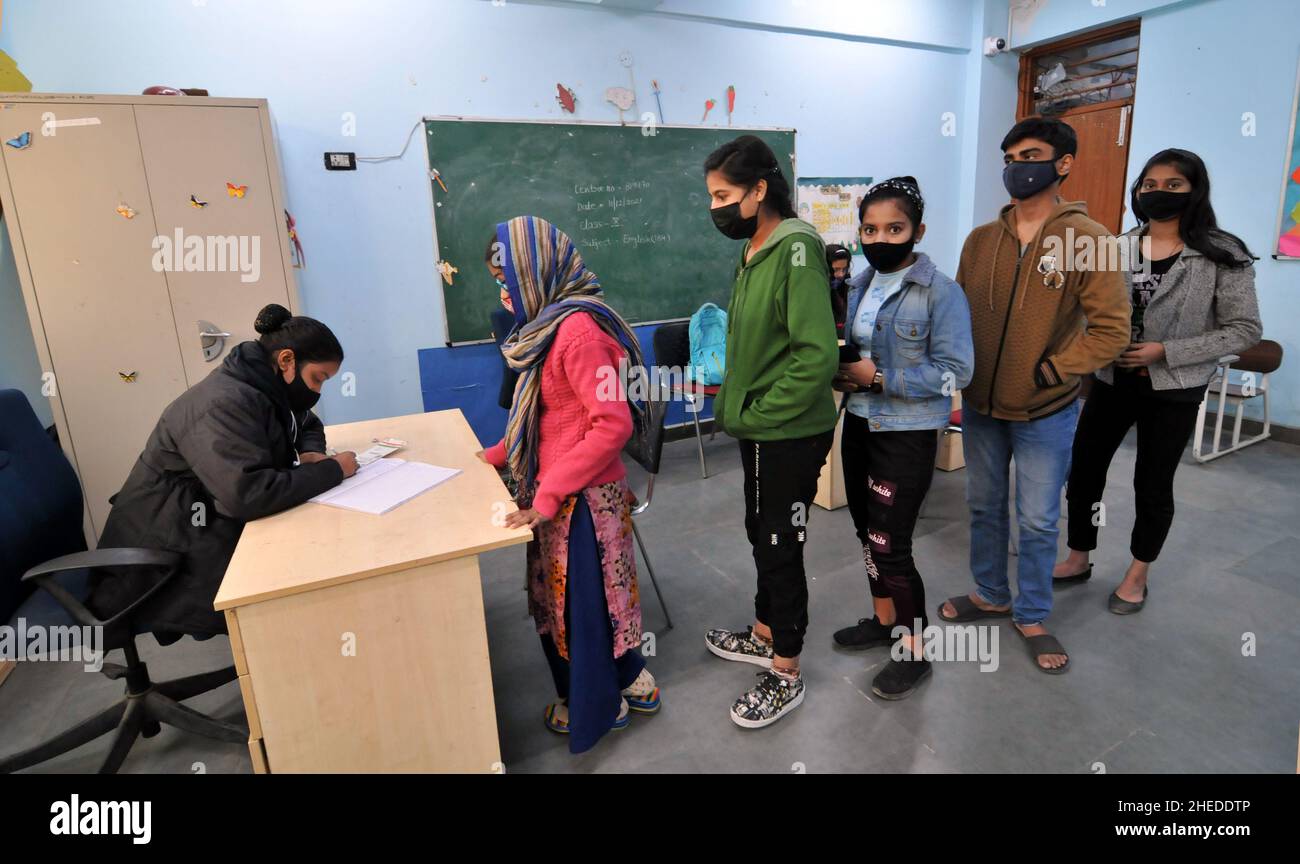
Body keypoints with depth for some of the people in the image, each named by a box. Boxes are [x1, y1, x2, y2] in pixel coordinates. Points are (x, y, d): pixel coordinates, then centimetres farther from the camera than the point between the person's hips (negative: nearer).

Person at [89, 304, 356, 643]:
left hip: (208, 530, 9)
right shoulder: (225, 404, -27)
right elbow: (248, 495, -38)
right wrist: (332, 470, -27)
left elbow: (308, 424, 20)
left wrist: (309, 453, -4)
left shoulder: (264, 387, 1)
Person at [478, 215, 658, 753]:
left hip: (582, 496, -9)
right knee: (562, 596, 20)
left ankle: (601, 705, 33)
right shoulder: (549, 325, 9)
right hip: (558, 492, 9)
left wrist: (548, 495, -25)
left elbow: (612, 424, -26)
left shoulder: (578, 329, -21)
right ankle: (628, 683, 39)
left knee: (582, 600, 9)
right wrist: (496, 456, 13)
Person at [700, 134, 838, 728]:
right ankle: (765, 635, 44)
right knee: (761, 535, 21)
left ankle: (786, 677, 26)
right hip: (759, 429, 9)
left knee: (781, 548, 5)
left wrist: (757, 413, -19)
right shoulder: (755, 249, 8)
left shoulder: (795, 249, -19)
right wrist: (736, 404, 8)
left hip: (790, 435, -9)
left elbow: (818, 355, -26)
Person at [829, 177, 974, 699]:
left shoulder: (941, 292, -14)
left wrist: (879, 378, -21)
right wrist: (841, 375, -7)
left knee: (890, 545, -1)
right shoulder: (860, 287, 6)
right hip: (858, 425, 7)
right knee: (867, 533, 17)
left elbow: (956, 372, -18)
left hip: (907, 435, -7)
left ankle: (915, 651, 21)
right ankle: (883, 621, 39)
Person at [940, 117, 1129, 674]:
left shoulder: (1088, 240, -11)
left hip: (1046, 414, -4)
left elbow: (1111, 330, -12)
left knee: (1038, 521, 9)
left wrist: (1044, 374, -17)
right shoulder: (980, 240, 2)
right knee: (985, 507, 17)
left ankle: (1032, 616, 30)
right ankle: (990, 595, 38)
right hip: (980, 406, 4)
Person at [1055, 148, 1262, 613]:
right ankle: (1078, 559, 26)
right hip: (1113, 380, 3)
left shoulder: (1222, 255, -8)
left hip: (1173, 389, -3)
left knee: (1152, 484, 9)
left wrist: (1166, 352, -17)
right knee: (1083, 470, 6)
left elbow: (1245, 330, -8)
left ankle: (1137, 575, 29)